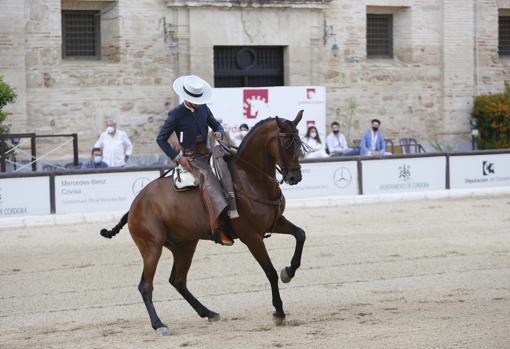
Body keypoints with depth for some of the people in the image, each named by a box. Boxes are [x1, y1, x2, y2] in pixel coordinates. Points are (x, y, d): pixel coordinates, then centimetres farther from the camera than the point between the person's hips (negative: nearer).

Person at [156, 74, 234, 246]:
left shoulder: (203, 108, 8)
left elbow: (216, 124, 21)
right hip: (190, 158, -8)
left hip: (206, 154, 8)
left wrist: (219, 132, -4)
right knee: (209, 181, -31)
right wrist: (177, 157, -9)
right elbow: (161, 139, -3)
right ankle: (219, 229, -41)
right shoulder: (176, 114, -7)